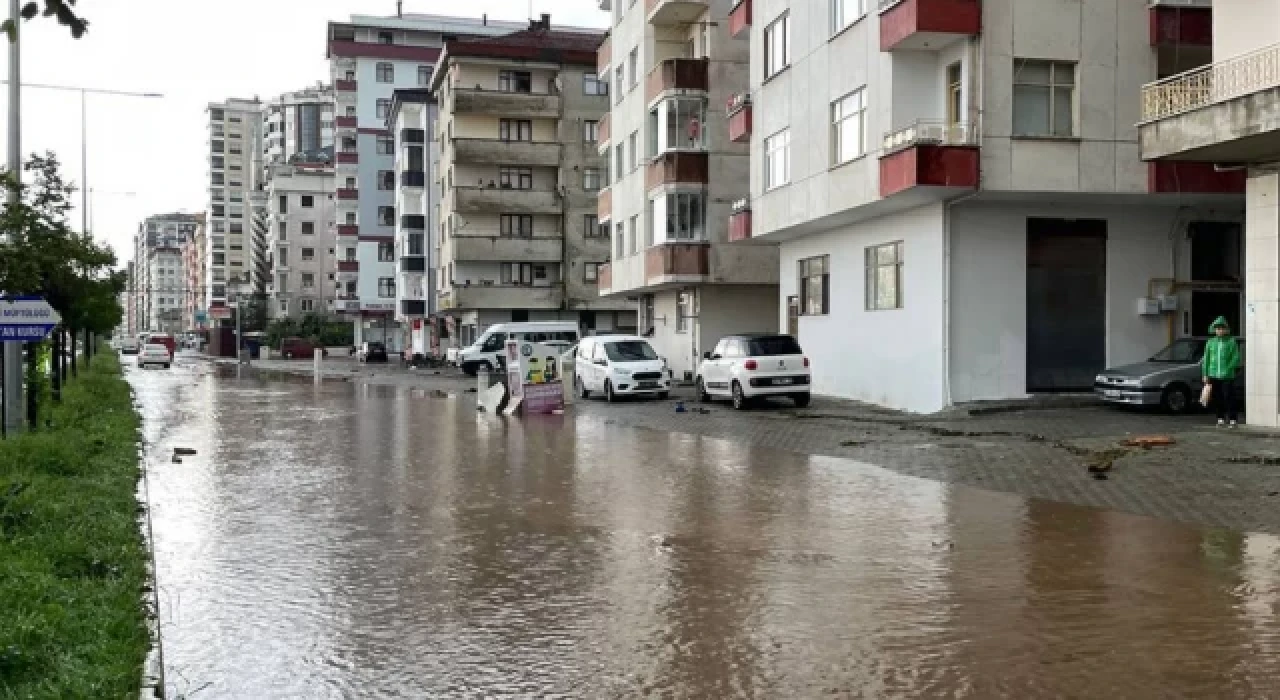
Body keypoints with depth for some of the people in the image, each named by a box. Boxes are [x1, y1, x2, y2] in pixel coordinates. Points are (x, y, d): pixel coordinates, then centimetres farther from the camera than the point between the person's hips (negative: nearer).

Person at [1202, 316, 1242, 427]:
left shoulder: (1231, 342, 2)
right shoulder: (1210, 342, 12)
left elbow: (1235, 358, -3)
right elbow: (1206, 359, 12)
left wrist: (1227, 370, -13)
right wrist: (1205, 374, 7)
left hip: (1227, 376, -3)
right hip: (1214, 375, 3)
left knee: (1229, 398, -6)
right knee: (1218, 399, 6)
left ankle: (1232, 420, -2)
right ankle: (1221, 419, 15)